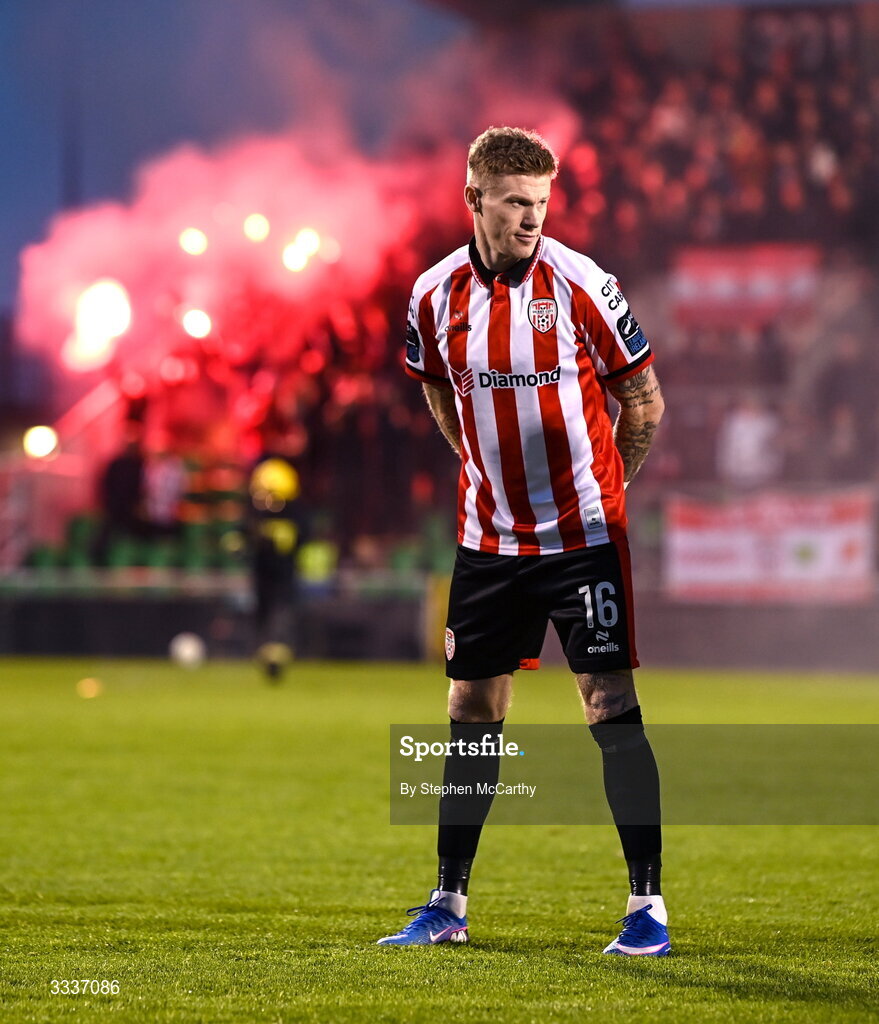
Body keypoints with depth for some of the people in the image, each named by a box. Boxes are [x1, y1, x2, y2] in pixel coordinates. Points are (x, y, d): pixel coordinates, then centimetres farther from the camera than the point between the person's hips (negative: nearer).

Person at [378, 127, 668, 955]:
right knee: (471, 713, 8)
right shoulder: (435, 296, -2)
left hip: (583, 536, -4)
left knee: (611, 706, -8)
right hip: (487, 538, 4)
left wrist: (594, 484, 7)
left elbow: (643, 401, -1)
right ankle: (448, 904, 17)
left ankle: (647, 904, -2)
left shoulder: (580, 285, -13)